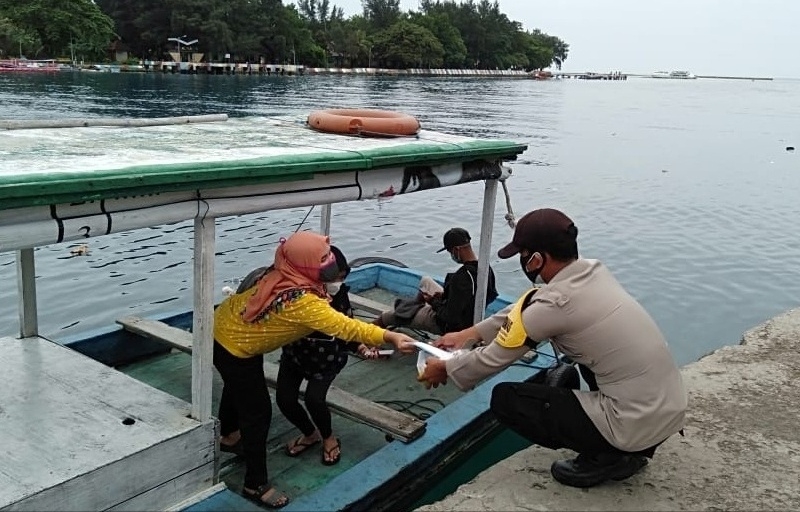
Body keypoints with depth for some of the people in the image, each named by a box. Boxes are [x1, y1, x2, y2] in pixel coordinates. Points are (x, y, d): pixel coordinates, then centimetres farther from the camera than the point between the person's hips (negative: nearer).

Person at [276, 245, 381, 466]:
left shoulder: (340, 296, -21)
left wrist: (362, 348, -27)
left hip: (328, 359, -1)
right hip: (295, 354, 1)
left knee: (314, 398, -20)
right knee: (284, 399, -9)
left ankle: (328, 437, 13)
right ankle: (310, 434, 22)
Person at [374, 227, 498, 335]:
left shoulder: (461, 278, -36)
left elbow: (450, 317, -32)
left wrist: (434, 302, -11)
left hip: (451, 326, -8)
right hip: (471, 316, 8)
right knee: (425, 280, 23)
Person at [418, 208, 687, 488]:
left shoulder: (551, 305, -18)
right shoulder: (594, 270, 4)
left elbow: (494, 358, -2)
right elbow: (522, 311, 19)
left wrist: (446, 369, 16)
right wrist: (470, 333, 23)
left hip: (637, 425, -8)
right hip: (673, 408, 8)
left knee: (505, 400, -1)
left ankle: (605, 458, 4)